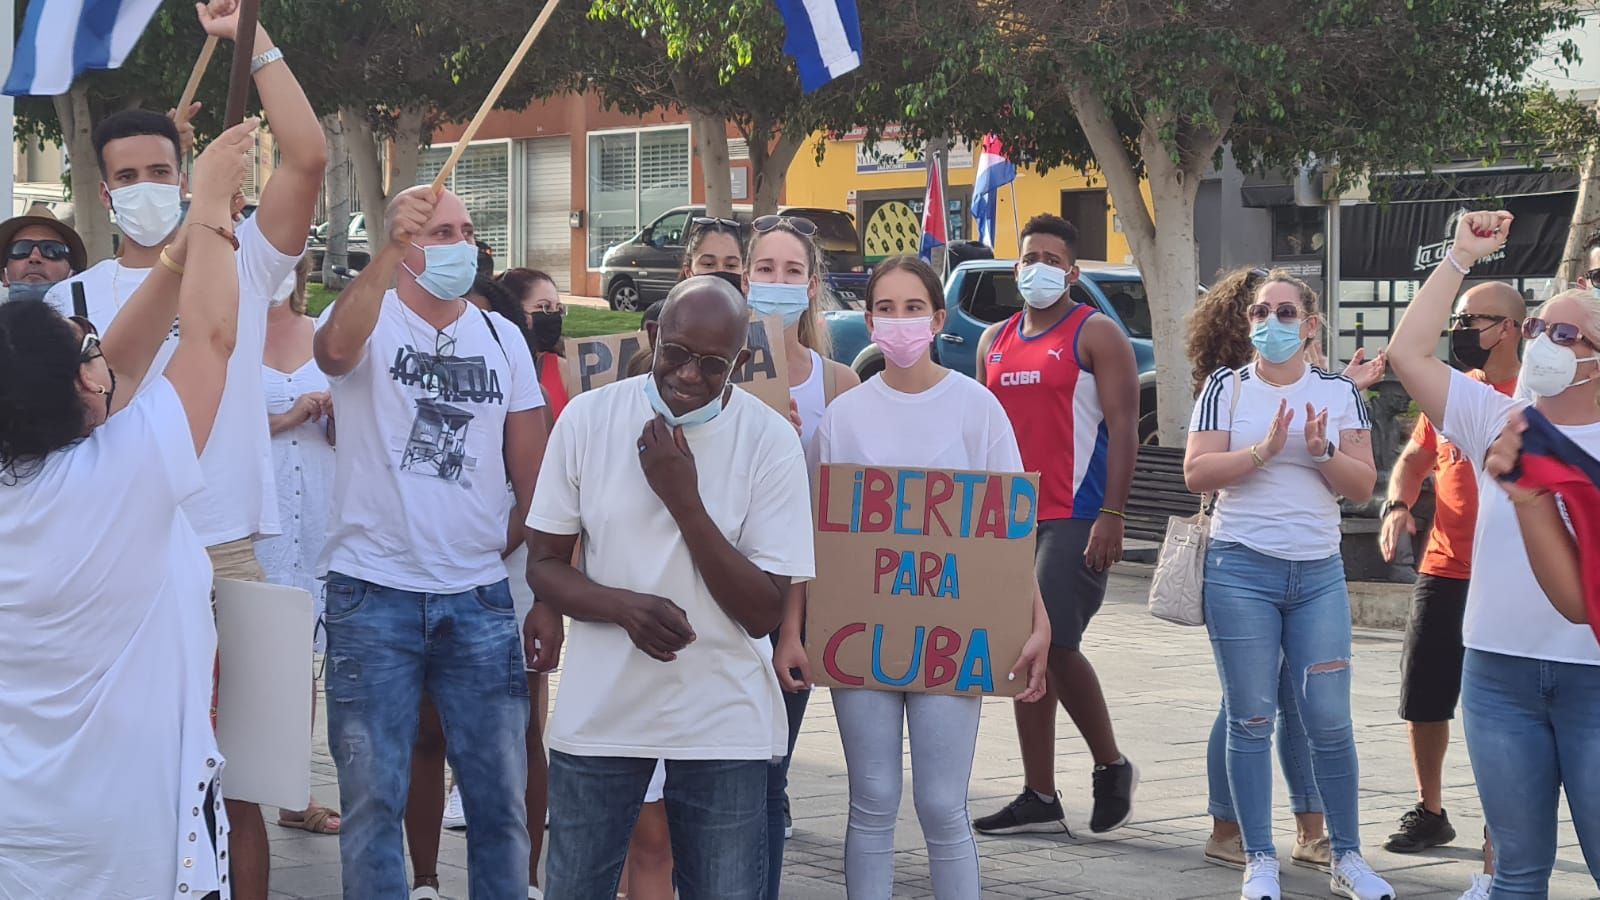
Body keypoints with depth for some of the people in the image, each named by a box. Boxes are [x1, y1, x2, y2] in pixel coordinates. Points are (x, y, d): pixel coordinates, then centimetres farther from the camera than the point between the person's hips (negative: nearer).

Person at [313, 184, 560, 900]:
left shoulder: (502, 339, 10)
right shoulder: (372, 321, -1)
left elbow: (532, 476, 10)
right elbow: (335, 348, -28)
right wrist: (392, 251, -39)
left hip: (480, 599, 3)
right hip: (374, 597, -3)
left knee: (501, 798, 6)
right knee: (372, 798, 3)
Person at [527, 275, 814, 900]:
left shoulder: (770, 440, -8)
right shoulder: (588, 418, -4)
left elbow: (763, 613, -9)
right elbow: (543, 566, 2)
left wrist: (685, 499, -19)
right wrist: (624, 606, -18)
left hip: (721, 724, -1)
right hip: (600, 713, 1)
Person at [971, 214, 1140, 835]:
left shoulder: (1095, 334, -4)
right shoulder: (994, 341, 16)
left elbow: (1123, 428, -10)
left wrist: (1111, 516, -18)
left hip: (1074, 519, -7)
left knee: (1054, 643, -15)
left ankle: (1111, 766, 5)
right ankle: (1039, 798, 13)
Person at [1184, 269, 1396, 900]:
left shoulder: (1340, 394, 8)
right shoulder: (1227, 388, 3)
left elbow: (1363, 486, 4)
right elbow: (1196, 473, -7)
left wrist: (1322, 451, -13)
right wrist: (1263, 450, -19)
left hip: (1319, 573, 1)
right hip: (1241, 568, -1)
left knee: (1329, 721, 1)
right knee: (1251, 720, 1)